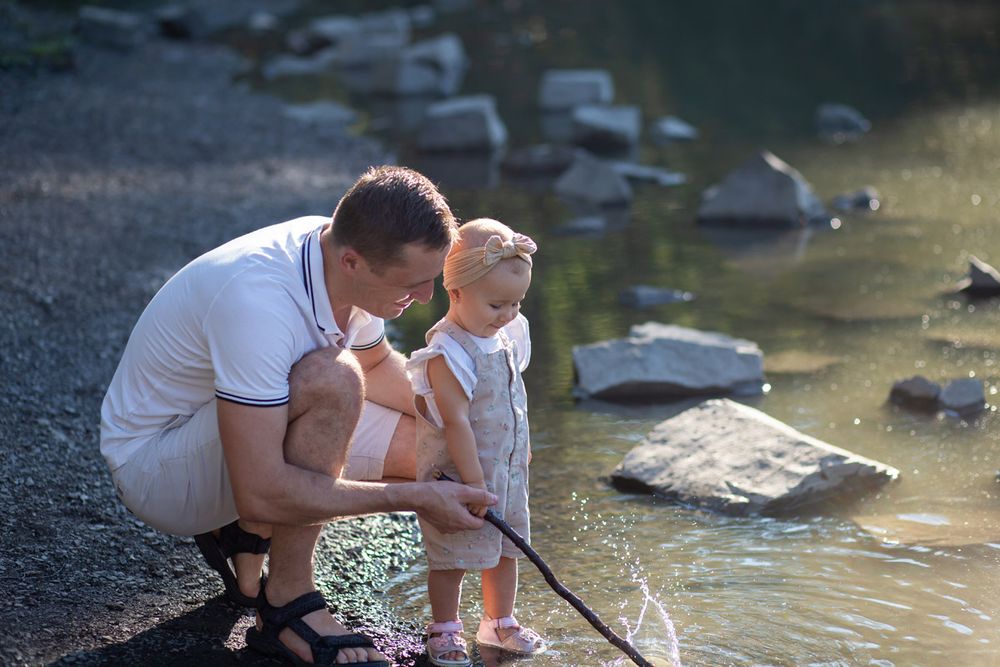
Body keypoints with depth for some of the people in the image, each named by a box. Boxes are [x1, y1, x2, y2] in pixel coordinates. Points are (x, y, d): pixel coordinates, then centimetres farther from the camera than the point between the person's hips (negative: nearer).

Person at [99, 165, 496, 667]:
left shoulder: (344, 261, -10)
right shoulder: (258, 302, -36)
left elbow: (375, 362, 14)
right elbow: (261, 494, -37)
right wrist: (413, 498, -30)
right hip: (153, 466, -9)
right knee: (331, 379, -33)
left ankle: (248, 539, 11)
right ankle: (287, 605, -18)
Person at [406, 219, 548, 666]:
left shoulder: (507, 336, 3)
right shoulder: (448, 354, -25)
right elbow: (456, 422, -26)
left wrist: (521, 445, 25)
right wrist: (475, 483, -26)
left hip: (508, 468, 8)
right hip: (459, 473, -8)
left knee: (506, 548, 18)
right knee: (451, 554, 3)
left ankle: (500, 622, 34)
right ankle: (444, 629, 19)